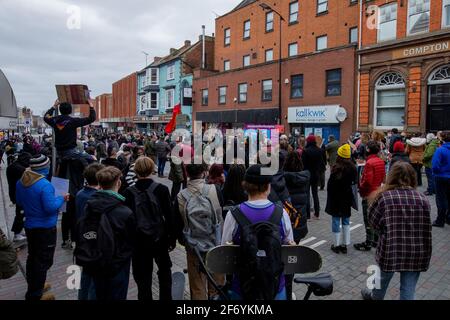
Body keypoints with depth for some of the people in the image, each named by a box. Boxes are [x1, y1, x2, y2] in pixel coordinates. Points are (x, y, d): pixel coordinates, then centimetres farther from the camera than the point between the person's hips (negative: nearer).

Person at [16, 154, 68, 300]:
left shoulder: (21, 182, 0)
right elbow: (50, 207, -25)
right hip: (45, 228, -8)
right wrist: (61, 199, -10)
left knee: (32, 257, 22)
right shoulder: (45, 185, -26)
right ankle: (35, 295, 14)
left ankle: (34, 286, 40)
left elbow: (19, 201, 13)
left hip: (29, 225, 8)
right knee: (43, 261, 5)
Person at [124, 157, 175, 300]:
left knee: (143, 277, 12)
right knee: (164, 270, 24)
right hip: (159, 239, 1)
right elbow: (170, 215, -9)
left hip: (138, 241, 0)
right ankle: (166, 297, 30)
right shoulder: (161, 189, -12)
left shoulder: (129, 192, -11)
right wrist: (172, 238, 2)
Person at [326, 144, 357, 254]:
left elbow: (331, 184, -15)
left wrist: (330, 198, -5)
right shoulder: (353, 168, -2)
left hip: (336, 198, -5)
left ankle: (336, 245, 10)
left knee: (336, 220, 4)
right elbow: (354, 182, 6)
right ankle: (345, 245, 19)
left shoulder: (337, 168, -18)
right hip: (347, 198, 5)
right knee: (346, 221, 13)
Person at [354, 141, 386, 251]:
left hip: (368, 194, -9)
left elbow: (367, 180, -24)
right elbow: (383, 177, 11)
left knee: (368, 220, -1)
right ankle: (375, 240, 28)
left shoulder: (369, 162, -22)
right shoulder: (381, 161, 4)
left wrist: (361, 187, -8)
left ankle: (368, 244, 6)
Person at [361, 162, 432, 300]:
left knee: (383, 278, 25)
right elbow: (424, 225, 3)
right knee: (408, 290, 15)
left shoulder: (384, 197, -13)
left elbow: (373, 221, -5)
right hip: (417, 253, 2)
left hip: (391, 249, -1)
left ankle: (375, 297, 51)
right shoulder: (423, 199, -4)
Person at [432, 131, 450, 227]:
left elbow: (435, 166, -22)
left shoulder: (440, 150, -18)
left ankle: (440, 221, 9)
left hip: (441, 178, -5)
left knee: (441, 199, 3)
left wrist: (435, 173, -3)